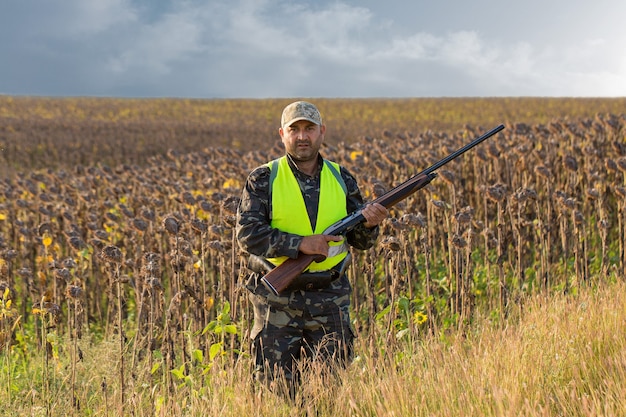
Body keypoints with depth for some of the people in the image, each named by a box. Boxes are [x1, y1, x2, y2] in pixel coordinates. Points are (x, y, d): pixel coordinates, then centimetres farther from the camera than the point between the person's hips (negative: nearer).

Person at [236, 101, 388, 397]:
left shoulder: (341, 179, 7)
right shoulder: (263, 180, -2)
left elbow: (361, 242, 10)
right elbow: (247, 235, -12)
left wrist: (369, 223, -13)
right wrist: (301, 243, -21)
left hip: (330, 299, 3)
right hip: (278, 300, -2)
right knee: (277, 388, 3)